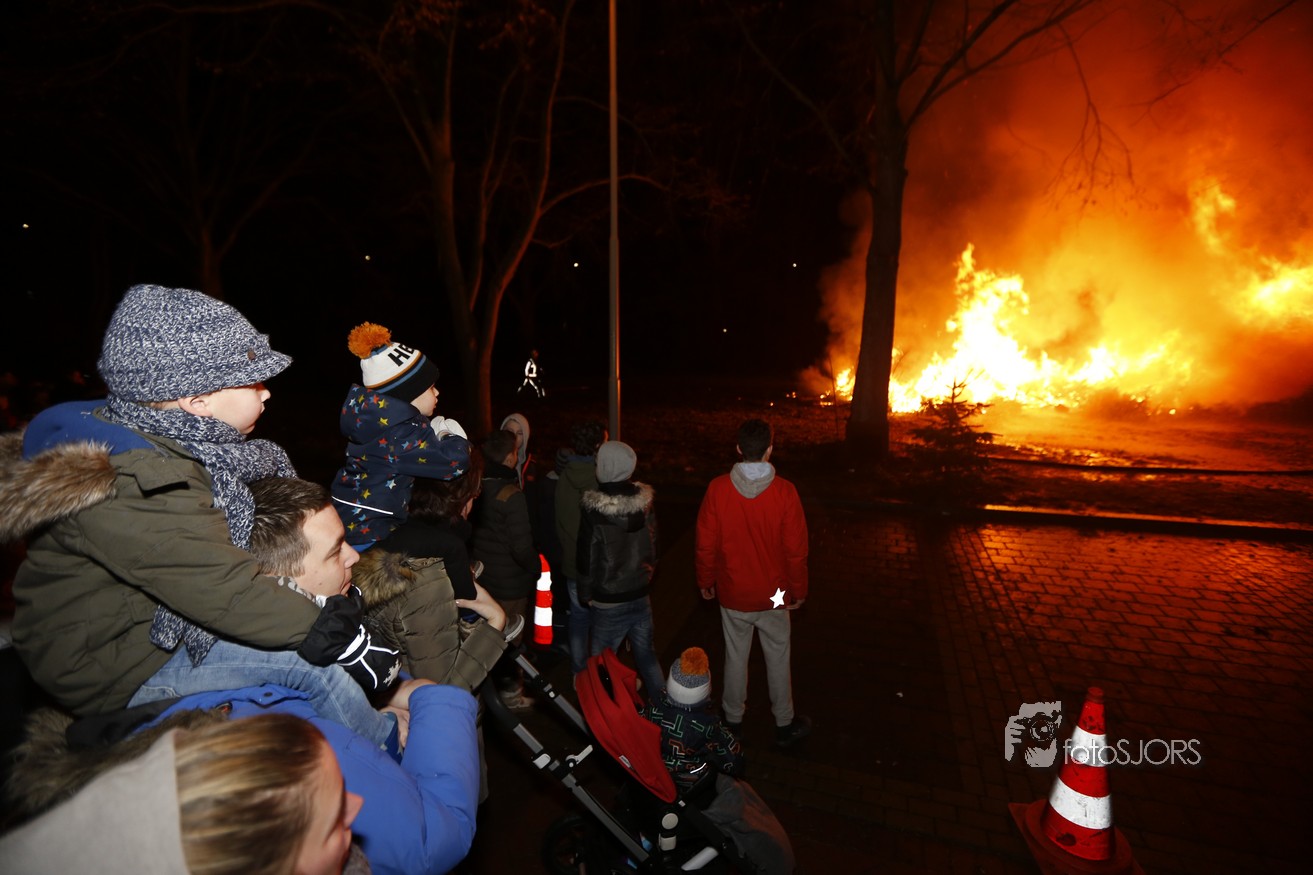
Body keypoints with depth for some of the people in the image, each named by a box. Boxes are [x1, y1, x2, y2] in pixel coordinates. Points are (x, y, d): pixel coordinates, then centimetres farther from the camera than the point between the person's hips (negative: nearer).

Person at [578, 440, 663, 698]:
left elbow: (587, 558, -11)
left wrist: (586, 594, 4)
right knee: (646, 655, 20)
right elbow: (653, 545, 5)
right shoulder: (645, 502, -6)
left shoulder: (594, 512, -20)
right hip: (641, 596, 5)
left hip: (609, 602, -5)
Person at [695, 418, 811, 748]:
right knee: (777, 658, 17)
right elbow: (796, 549, -11)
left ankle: (733, 718, 36)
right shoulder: (784, 492, -18)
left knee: (736, 657, 18)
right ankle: (784, 724, 34)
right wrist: (799, 590, 4)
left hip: (732, 594, 1)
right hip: (773, 595, -1)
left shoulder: (718, 488, -16)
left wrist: (705, 580, 8)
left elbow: (705, 543, -8)